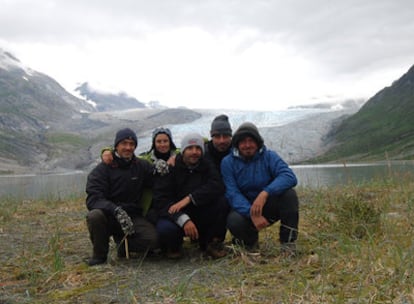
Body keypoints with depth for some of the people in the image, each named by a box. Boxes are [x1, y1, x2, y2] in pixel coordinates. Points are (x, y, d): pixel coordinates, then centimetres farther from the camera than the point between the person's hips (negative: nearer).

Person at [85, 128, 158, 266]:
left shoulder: (142, 166, 6)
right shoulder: (102, 169, -5)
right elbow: (93, 199, -18)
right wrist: (116, 211, -35)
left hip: (133, 217, 2)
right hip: (109, 216, -2)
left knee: (152, 239, -25)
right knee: (94, 216, -35)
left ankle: (122, 244, 8)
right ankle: (99, 254, -8)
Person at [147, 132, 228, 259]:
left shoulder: (207, 166, 0)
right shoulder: (170, 168, -8)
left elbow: (217, 187, -21)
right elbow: (160, 199, -19)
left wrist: (190, 198, -33)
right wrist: (183, 219, -34)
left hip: (201, 219, 2)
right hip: (174, 215, -2)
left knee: (222, 202, -25)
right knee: (166, 229, -36)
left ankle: (210, 240, -3)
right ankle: (173, 245, 2)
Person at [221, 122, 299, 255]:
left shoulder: (269, 156, -7)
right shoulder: (228, 162, -7)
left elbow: (289, 177, -25)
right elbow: (232, 194, -17)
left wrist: (265, 193, -41)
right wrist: (252, 214, -34)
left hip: (269, 207, 1)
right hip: (245, 209, 0)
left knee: (289, 194, -27)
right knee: (234, 221, -34)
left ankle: (288, 243, -15)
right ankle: (250, 241, 4)